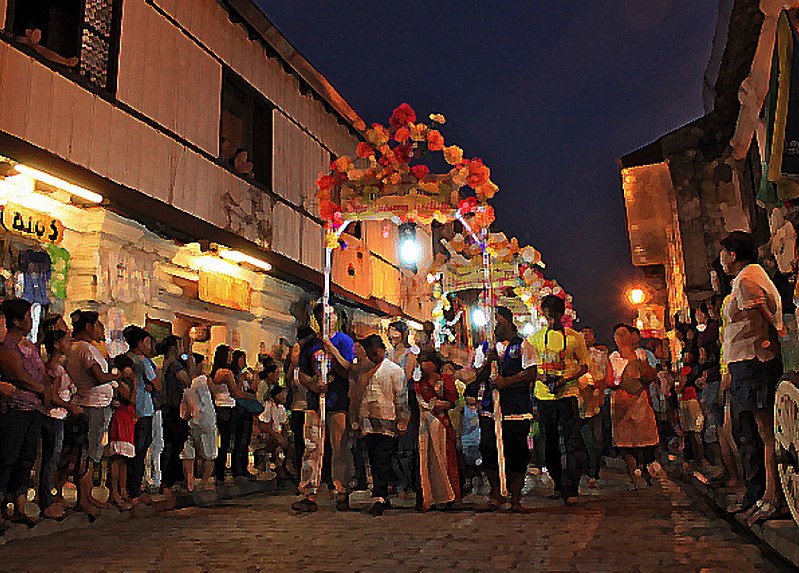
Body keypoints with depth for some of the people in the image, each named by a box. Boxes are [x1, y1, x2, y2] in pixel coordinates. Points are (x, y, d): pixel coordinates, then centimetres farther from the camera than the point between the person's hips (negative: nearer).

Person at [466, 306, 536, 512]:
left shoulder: (522, 346, 3)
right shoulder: (484, 348, 15)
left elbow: (531, 373, -7)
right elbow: (478, 377, 11)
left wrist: (505, 382, -16)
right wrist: (487, 361, -8)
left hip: (516, 407, -3)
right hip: (489, 406, 4)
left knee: (517, 452, 0)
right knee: (488, 449, 1)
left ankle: (515, 498, 10)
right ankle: (495, 494, 18)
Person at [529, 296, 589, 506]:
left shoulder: (574, 337, 2)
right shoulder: (535, 338, 8)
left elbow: (585, 365, 5)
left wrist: (566, 379, -11)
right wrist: (540, 377, -8)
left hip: (568, 394, -3)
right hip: (544, 397, 3)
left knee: (572, 443, -8)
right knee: (550, 444, 10)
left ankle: (570, 490, -4)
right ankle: (558, 484, 26)